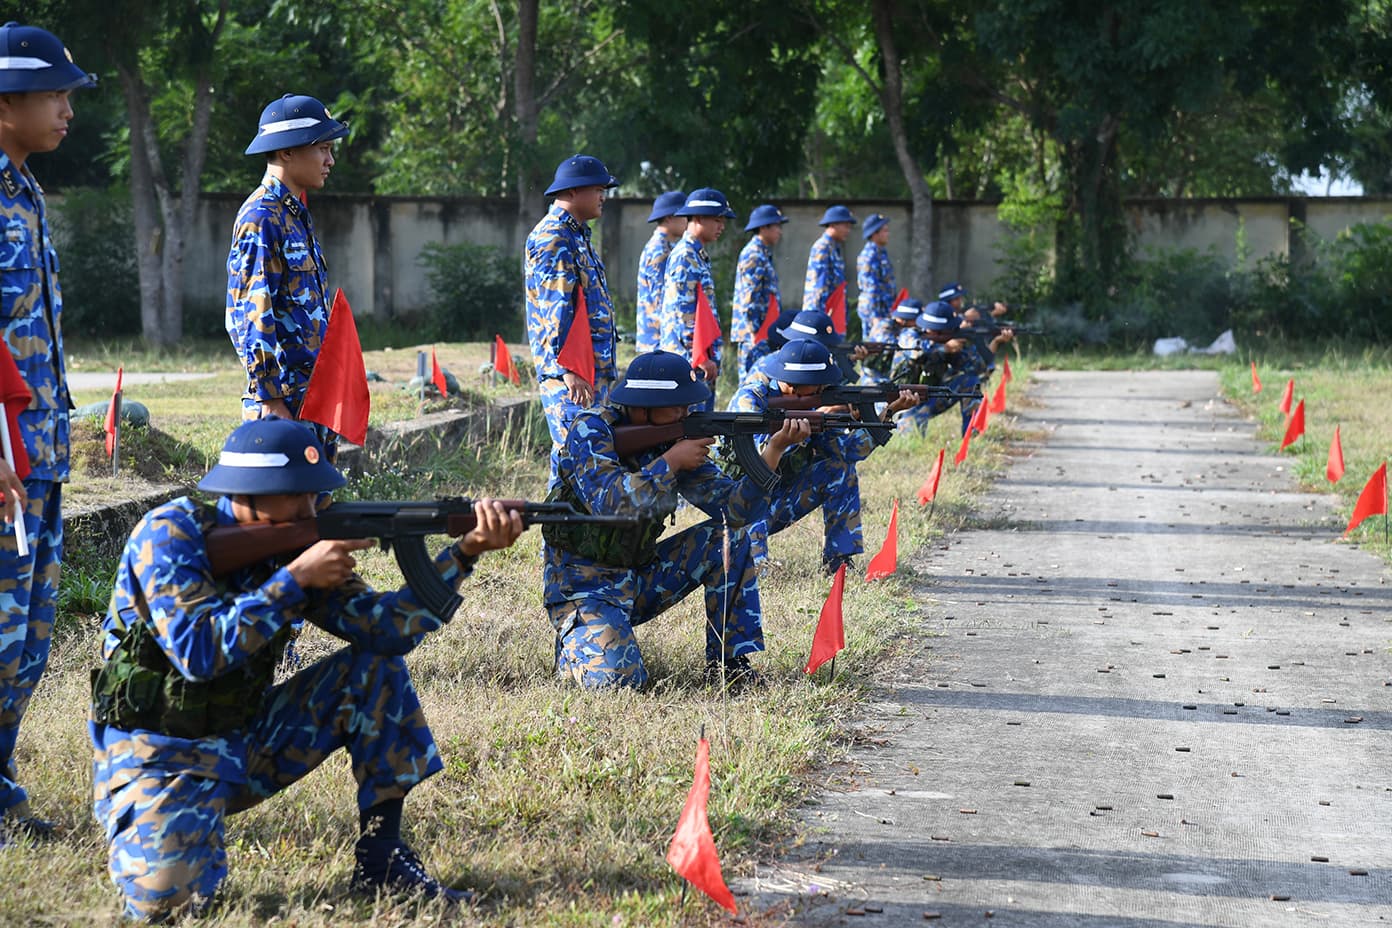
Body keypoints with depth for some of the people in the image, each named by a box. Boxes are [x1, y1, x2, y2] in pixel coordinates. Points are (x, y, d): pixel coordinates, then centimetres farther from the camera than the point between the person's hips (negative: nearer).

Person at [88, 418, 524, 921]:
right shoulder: (171, 534, -18)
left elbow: (384, 628, -9)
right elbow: (198, 653, -31)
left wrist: (467, 551, -19)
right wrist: (296, 579, -28)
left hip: (246, 739, 6)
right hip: (159, 754, -6)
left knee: (376, 669, -5)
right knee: (162, 896, -31)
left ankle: (380, 858, -2)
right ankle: (155, 834, 7)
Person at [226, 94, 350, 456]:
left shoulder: (296, 215, 17)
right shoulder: (261, 217, -13)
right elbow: (249, 315, -19)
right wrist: (269, 398, -21)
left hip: (314, 395, 10)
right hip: (284, 400, -10)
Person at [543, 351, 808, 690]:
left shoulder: (680, 438, 0)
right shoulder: (591, 430, -16)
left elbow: (737, 508, -7)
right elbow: (612, 503, -32)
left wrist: (774, 450, -19)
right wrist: (671, 461, -25)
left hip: (641, 576, 6)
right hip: (585, 584, -6)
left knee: (729, 537, -7)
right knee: (618, 677, -27)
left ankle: (728, 659, 0)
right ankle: (574, 642, 8)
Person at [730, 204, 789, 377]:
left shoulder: (763, 254, 18)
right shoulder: (753, 256, -14)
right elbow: (749, 298, -19)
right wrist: (755, 333, -21)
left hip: (764, 330, 10)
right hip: (755, 331, -10)